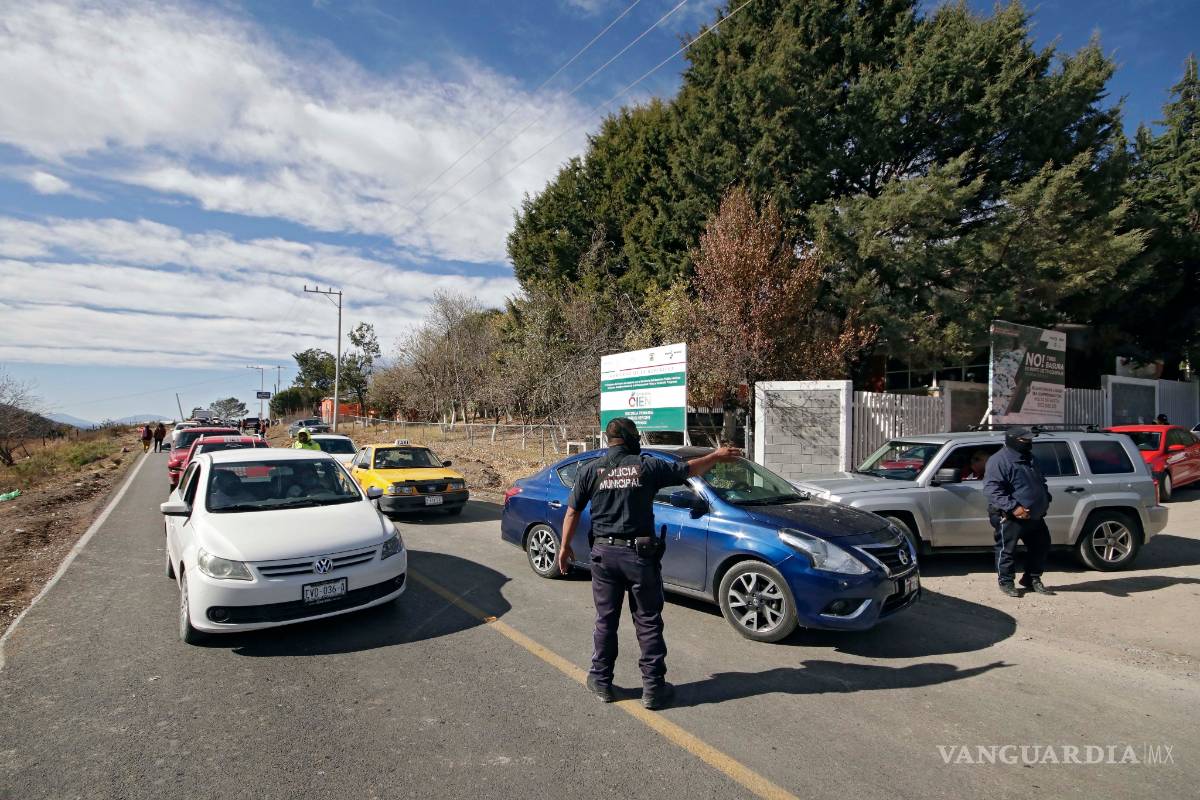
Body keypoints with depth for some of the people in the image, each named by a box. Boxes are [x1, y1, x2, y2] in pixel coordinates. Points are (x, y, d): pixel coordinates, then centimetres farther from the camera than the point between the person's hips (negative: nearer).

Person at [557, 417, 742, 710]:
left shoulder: (590, 470, 0)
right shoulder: (647, 466, -5)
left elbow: (573, 511, 3)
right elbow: (689, 469, 6)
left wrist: (565, 547, 15)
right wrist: (717, 456, 22)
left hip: (604, 553, 2)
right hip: (640, 554, -2)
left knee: (606, 620, 14)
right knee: (648, 622, 9)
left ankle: (601, 682, 25)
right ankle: (653, 688, 16)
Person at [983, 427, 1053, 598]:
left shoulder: (1029, 458, 14)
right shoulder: (999, 460, -16)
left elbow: (1041, 481, 30)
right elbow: (992, 489, -24)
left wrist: (1046, 498, 14)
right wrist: (1013, 507, -30)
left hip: (1035, 516, 9)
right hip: (1009, 517, -9)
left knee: (1041, 546, 15)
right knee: (1007, 549, 0)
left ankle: (1032, 579, 31)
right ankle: (1005, 582, 15)